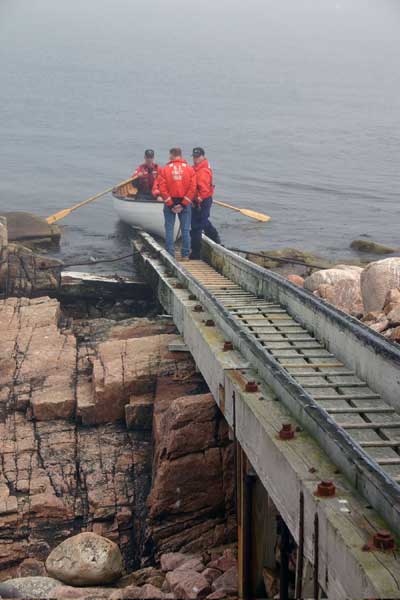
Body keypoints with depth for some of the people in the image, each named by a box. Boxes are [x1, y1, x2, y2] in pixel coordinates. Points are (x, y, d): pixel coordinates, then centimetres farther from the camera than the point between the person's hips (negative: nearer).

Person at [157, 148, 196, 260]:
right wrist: (183, 204, -7)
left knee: (169, 229, 7)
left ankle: (170, 255, 7)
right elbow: (192, 188, -7)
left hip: (170, 203, -1)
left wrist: (170, 204, -7)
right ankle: (185, 255, 8)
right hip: (185, 203, 1)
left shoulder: (165, 169, -4)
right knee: (185, 230, 7)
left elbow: (162, 189, -10)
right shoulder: (190, 169, 0)